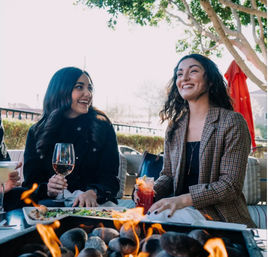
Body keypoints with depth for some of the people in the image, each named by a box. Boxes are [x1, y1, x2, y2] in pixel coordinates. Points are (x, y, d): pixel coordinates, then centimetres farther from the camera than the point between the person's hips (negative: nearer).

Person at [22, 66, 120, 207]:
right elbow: (30, 182, 7)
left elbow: (110, 178, 0)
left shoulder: (103, 128, 6)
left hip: (93, 203, 0)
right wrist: (47, 189, -17)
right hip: (53, 201, 0)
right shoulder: (37, 132, 9)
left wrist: (93, 193, -23)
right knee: (45, 206, -34)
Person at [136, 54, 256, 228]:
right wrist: (151, 191, -9)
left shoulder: (232, 122, -7)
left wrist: (184, 199, -26)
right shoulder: (174, 127, 11)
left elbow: (231, 185, -13)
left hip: (220, 217, -4)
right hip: (180, 210, 5)